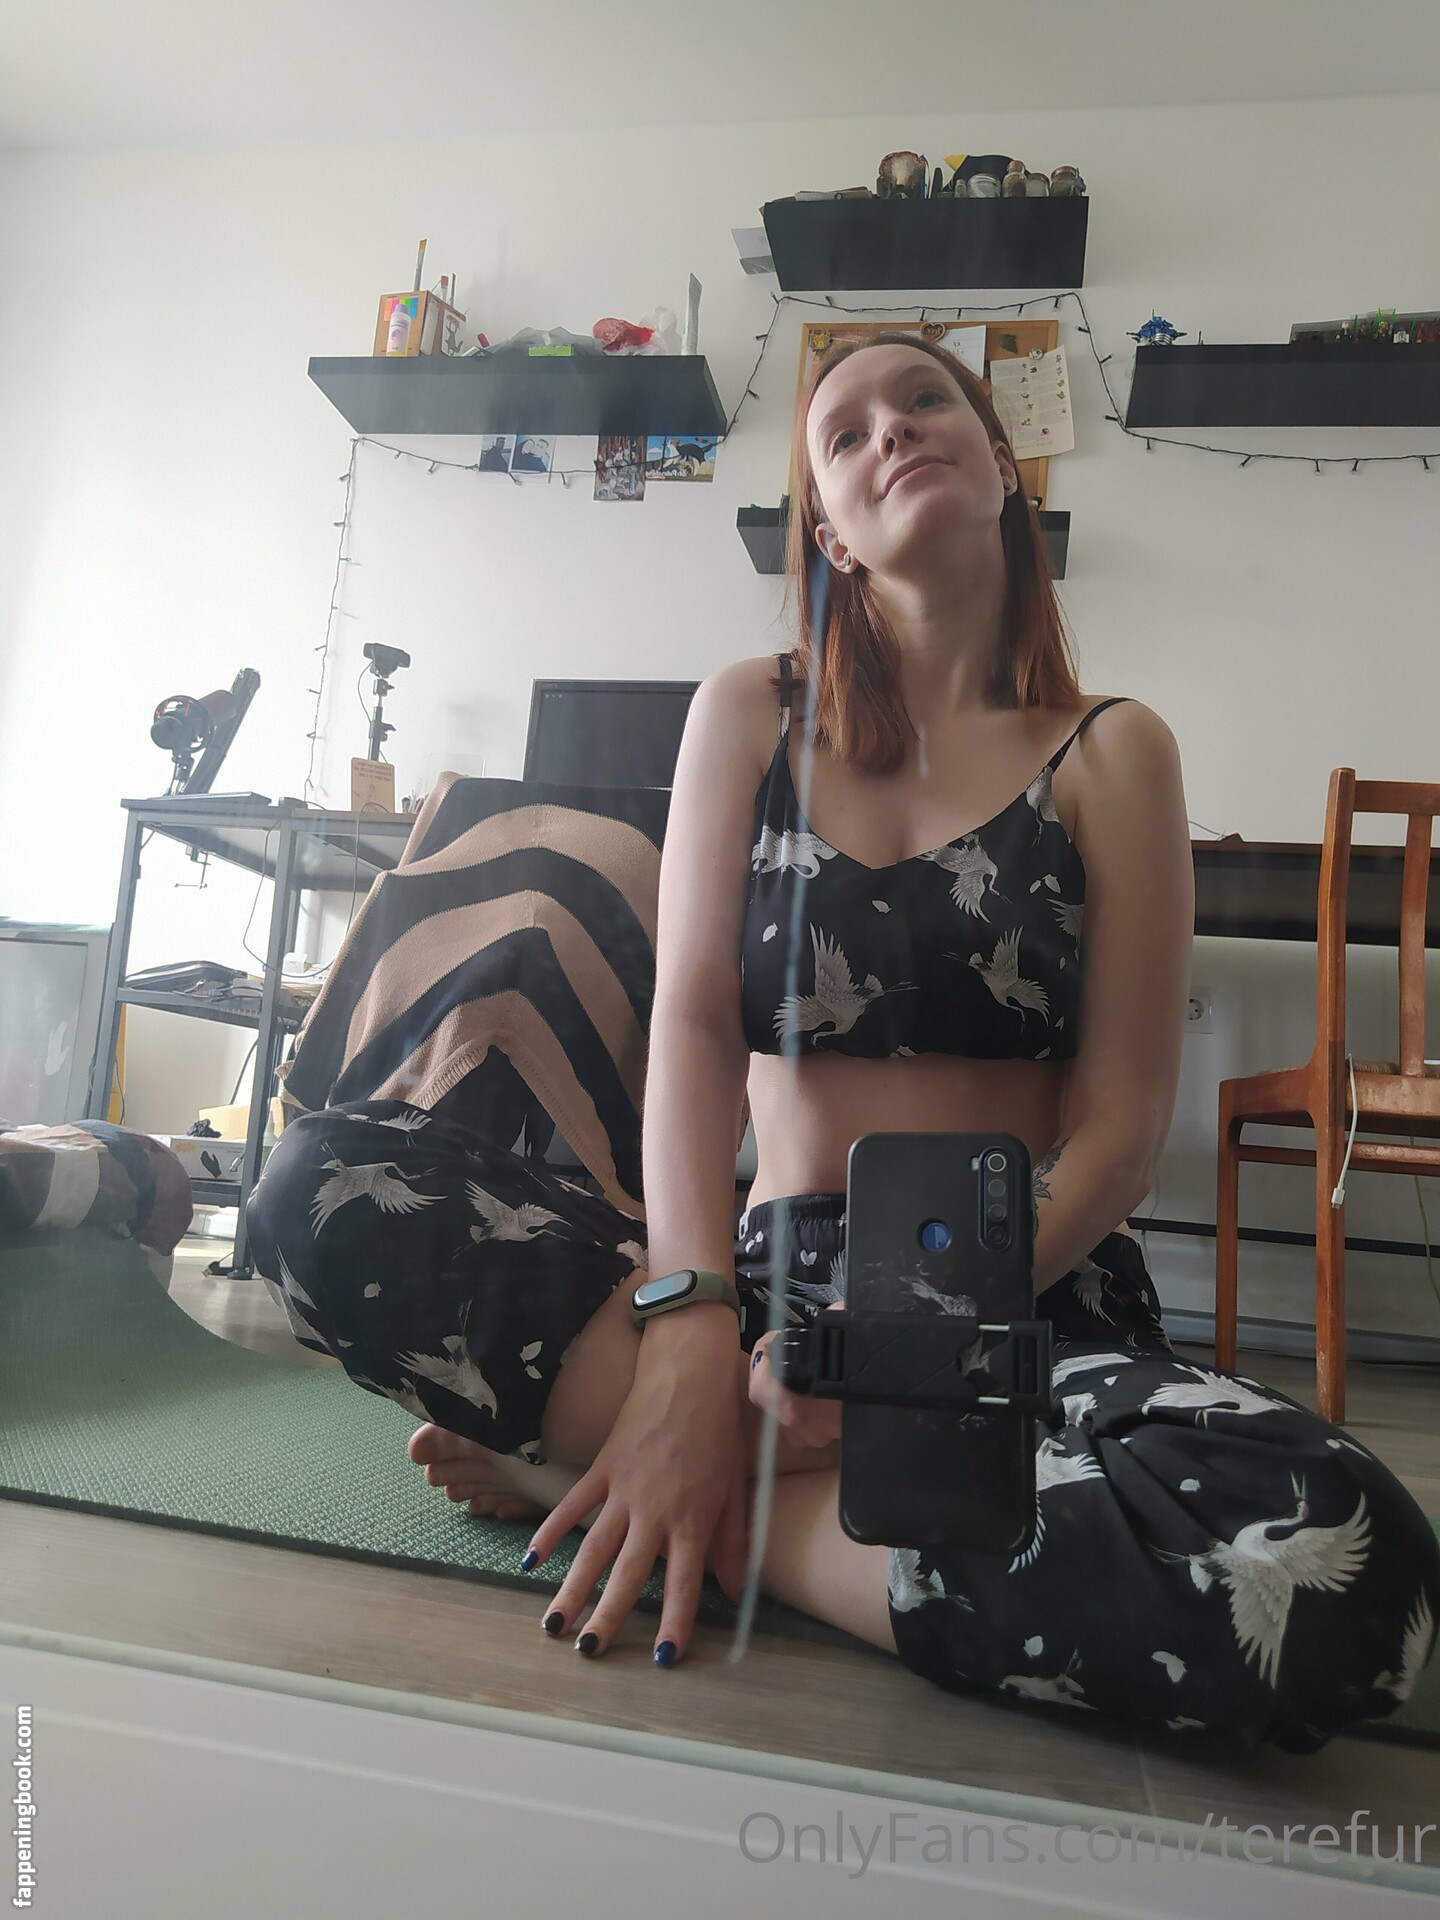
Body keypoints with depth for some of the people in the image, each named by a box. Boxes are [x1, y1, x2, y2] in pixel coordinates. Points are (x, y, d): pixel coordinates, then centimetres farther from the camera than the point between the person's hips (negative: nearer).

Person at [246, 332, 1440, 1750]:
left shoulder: (1111, 753, 3)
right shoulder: (752, 714, 8)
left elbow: (1118, 1128, -3)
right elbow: (693, 1018, -5)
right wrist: (689, 1325, -21)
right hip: (773, 1271, 0)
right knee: (326, 1179, -18)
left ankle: (655, 1493, -17)